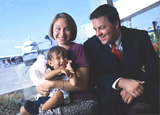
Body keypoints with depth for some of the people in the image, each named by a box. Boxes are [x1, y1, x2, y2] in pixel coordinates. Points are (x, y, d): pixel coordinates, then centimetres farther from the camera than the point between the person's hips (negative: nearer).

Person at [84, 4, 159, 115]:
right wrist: (121, 82, -32)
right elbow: (95, 75, -12)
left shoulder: (139, 37, -5)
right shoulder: (91, 45, -5)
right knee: (108, 102, -34)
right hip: (111, 91, 0)